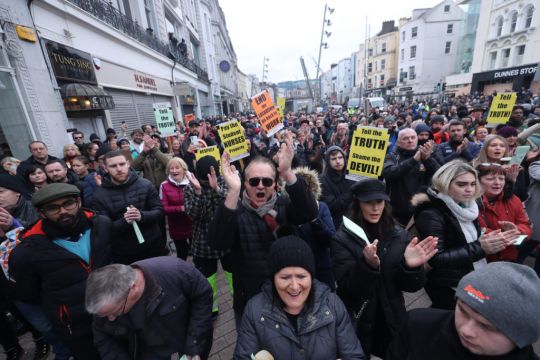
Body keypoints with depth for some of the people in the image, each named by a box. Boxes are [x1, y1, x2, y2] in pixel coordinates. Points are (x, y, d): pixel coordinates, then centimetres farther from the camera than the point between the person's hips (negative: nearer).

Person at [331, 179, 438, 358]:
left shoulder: (399, 234, -4)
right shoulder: (342, 239, -15)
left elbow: (410, 286, -4)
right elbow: (347, 288, -20)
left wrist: (410, 266, -25)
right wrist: (368, 265, -37)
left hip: (392, 322, 3)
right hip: (357, 326, -3)